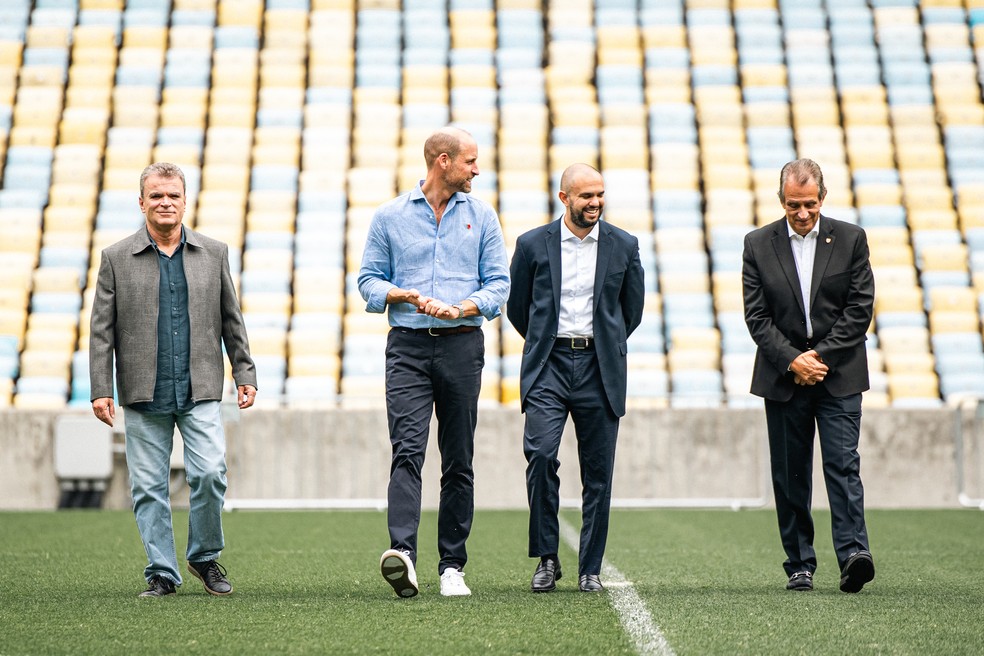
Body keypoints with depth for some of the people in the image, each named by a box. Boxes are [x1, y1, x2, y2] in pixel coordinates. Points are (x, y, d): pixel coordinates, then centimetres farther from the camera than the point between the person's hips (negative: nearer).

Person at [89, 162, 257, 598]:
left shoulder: (213, 253, 9)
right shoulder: (117, 259, 4)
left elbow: (231, 320, 13)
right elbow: (101, 330, 3)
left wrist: (245, 376, 7)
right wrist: (100, 390, -3)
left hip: (200, 391, 0)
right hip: (143, 397, 0)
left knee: (210, 473, -11)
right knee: (148, 486, 1)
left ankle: (205, 557, 10)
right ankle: (161, 573, 10)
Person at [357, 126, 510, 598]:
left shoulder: (481, 217, 11)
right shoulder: (390, 216, 7)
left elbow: (498, 284, 6)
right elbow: (369, 281, 8)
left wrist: (461, 308, -12)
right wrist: (407, 296, -11)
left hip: (462, 345, 2)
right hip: (408, 347, -2)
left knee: (458, 461, 4)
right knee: (408, 450, -16)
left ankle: (452, 566, 9)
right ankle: (402, 551, -28)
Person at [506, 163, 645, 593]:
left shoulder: (624, 246, 6)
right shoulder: (533, 244, 3)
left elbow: (632, 309, 17)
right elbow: (516, 307, 14)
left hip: (599, 369, 1)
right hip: (548, 366, -1)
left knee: (598, 473, 2)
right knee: (540, 454, -18)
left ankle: (590, 568, 11)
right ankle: (547, 558, -6)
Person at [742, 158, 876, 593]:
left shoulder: (851, 239, 2)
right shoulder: (758, 245, 4)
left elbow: (860, 308, -1)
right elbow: (756, 316, 0)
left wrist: (821, 355, -9)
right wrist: (792, 360, -12)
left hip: (839, 375, -1)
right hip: (783, 377, 1)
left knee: (843, 465, -12)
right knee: (790, 475, 4)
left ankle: (853, 555, -20)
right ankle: (799, 565, 11)